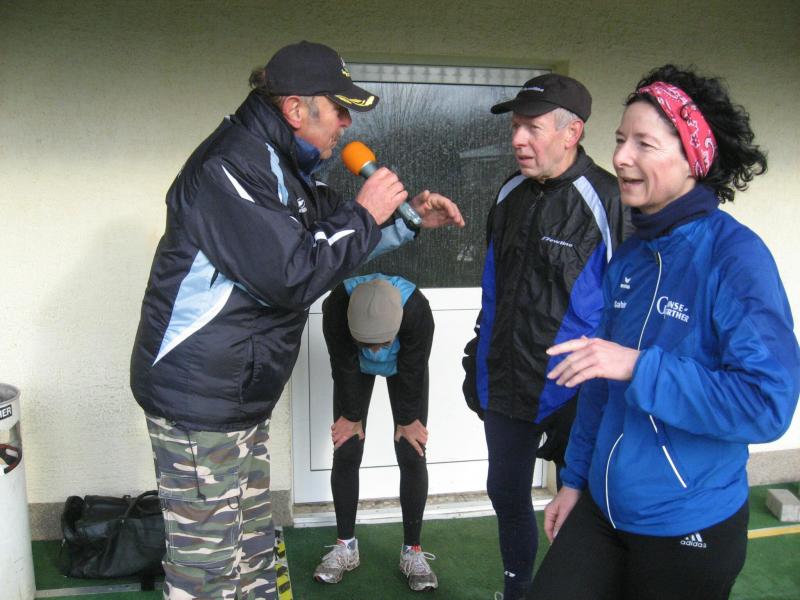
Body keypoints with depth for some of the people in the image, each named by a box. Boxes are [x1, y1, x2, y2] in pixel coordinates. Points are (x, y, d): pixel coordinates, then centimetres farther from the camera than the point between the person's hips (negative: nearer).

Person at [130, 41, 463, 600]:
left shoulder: (283, 166, 13)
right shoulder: (231, 167, -20)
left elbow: (332, 232, 24)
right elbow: (292, 276, -26)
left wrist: (410, 219, 10)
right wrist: (365, 213, -15)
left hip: (241, 398, 10)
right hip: (199, 399, -10)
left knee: (254, 553, 21)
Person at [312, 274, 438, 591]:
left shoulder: (417, 309, -42)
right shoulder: (337, 306, -40)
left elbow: (412, 372, -25)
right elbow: (345, 367, -24)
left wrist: (407, 420, -12)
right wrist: (352, 417, -11)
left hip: (403, 365, -1)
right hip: (356, 365, 1)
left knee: (411, 455, -6)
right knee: (346, 453, -3)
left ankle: (412, 551, 6)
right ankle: (346, 546, 12)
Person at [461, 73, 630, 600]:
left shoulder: (607, 204, -16)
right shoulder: (511, 195, 5)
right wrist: (480, 363, 14)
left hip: (573, 395, -7)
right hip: (504, 388, 7)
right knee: (507, 495, 22)